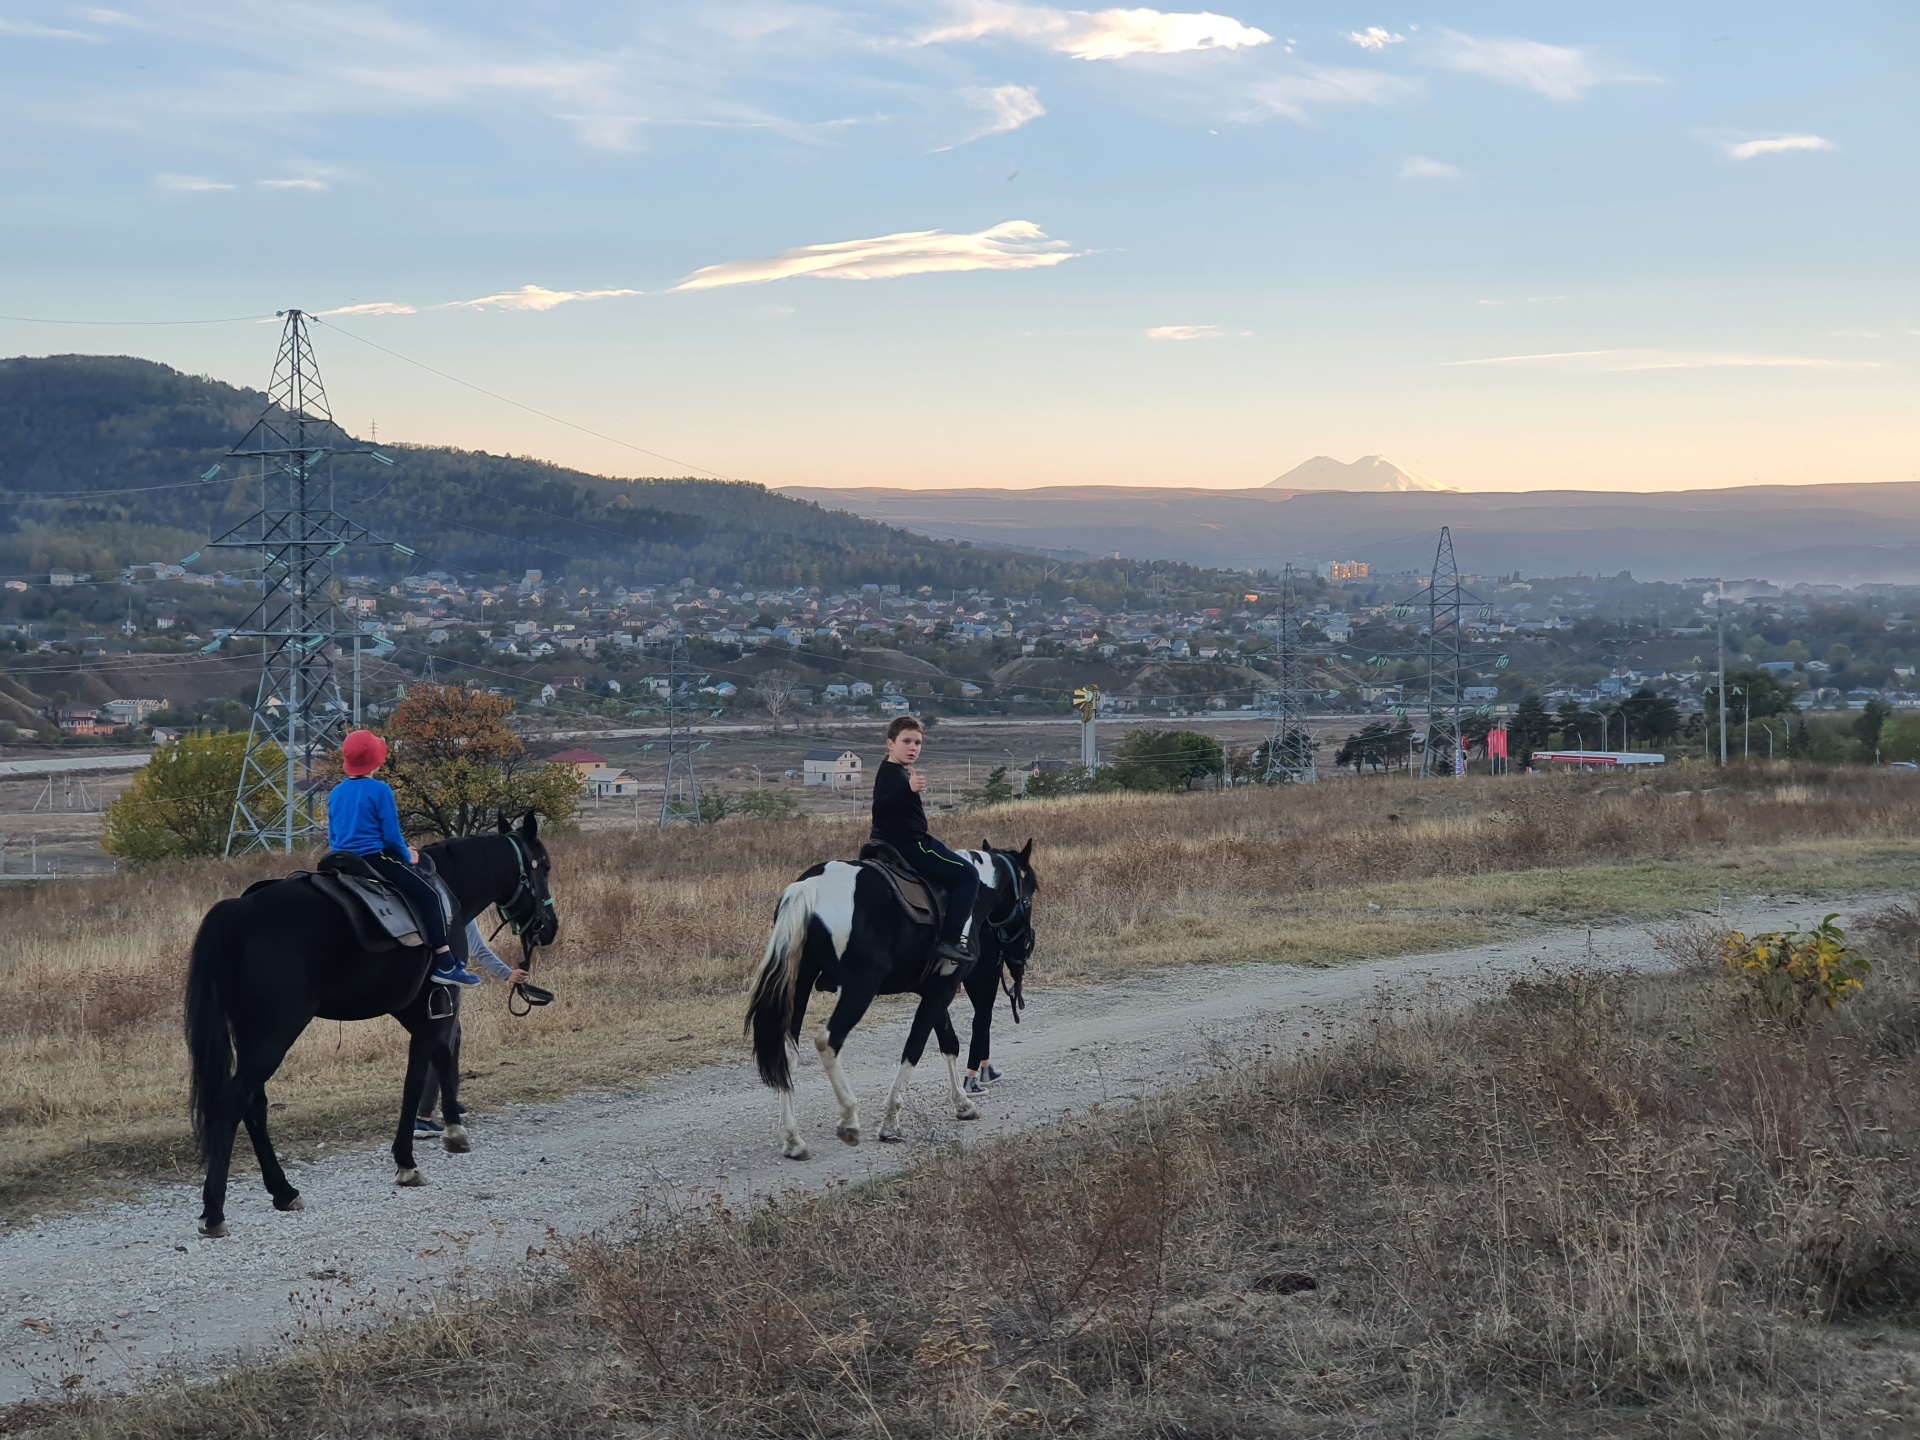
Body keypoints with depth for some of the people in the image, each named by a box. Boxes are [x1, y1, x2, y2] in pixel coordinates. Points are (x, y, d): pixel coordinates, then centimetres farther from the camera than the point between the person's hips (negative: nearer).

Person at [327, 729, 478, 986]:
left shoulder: (335, 793, 9)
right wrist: (408, 856, 4)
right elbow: (391, 835, -13)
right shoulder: (380, 790, -12)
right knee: (429, 894, -3)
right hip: (376, 857, -8)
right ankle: (445, 962, -11)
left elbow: (332, 837, 16)